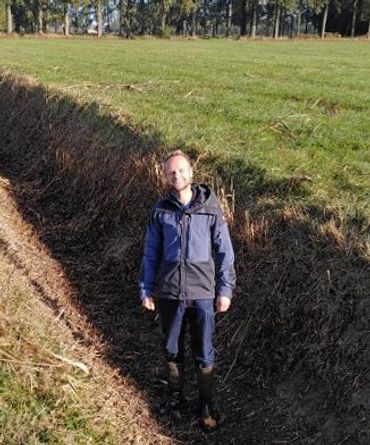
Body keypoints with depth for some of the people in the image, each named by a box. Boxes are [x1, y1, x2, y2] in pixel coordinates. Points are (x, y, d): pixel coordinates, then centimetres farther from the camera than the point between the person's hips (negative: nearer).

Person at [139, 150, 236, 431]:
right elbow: (151, 253, 7)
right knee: (172, 350, 16)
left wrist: (225, 290, -2)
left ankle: (207, 406, 25)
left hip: (203, 293, -2)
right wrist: (146, 289, 6)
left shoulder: (210, 208, -4)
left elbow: (224, 251, -1)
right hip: (169, 293, 2)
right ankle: (175, 397, 36)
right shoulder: (160, 210, 0)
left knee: (204, 356, 7)